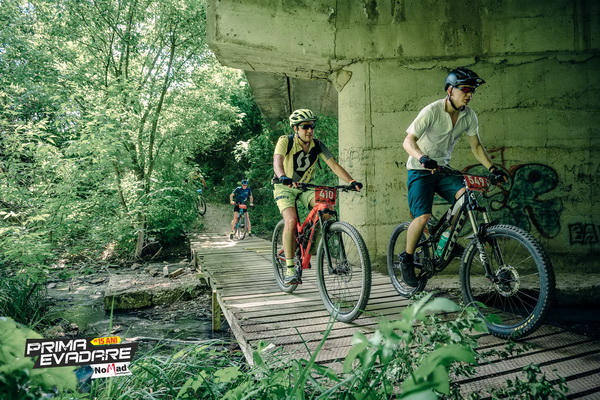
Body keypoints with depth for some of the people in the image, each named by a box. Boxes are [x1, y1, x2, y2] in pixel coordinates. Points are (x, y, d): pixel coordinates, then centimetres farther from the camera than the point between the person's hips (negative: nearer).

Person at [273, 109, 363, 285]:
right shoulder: (286, 141, -18)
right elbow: (277, 160, -35)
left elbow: (334, 165, -15)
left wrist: (351, 181, -30)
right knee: (291, 221, -27)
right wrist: (283, 177, -57)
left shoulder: (318, 145, -7)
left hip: (305, 186, 4)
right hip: (284, 187, -4)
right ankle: (290, 269, -19)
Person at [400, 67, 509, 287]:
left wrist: (492, 168, -6)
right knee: (423, 217, -20)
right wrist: (422, 158, -45)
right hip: (420, 170, -5)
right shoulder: (432, 111, -19)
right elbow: (408, 141, -26)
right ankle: (406, 259, 3)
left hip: (443, 169, 6)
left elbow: (476, 146, 7)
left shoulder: (469, 116, -2)